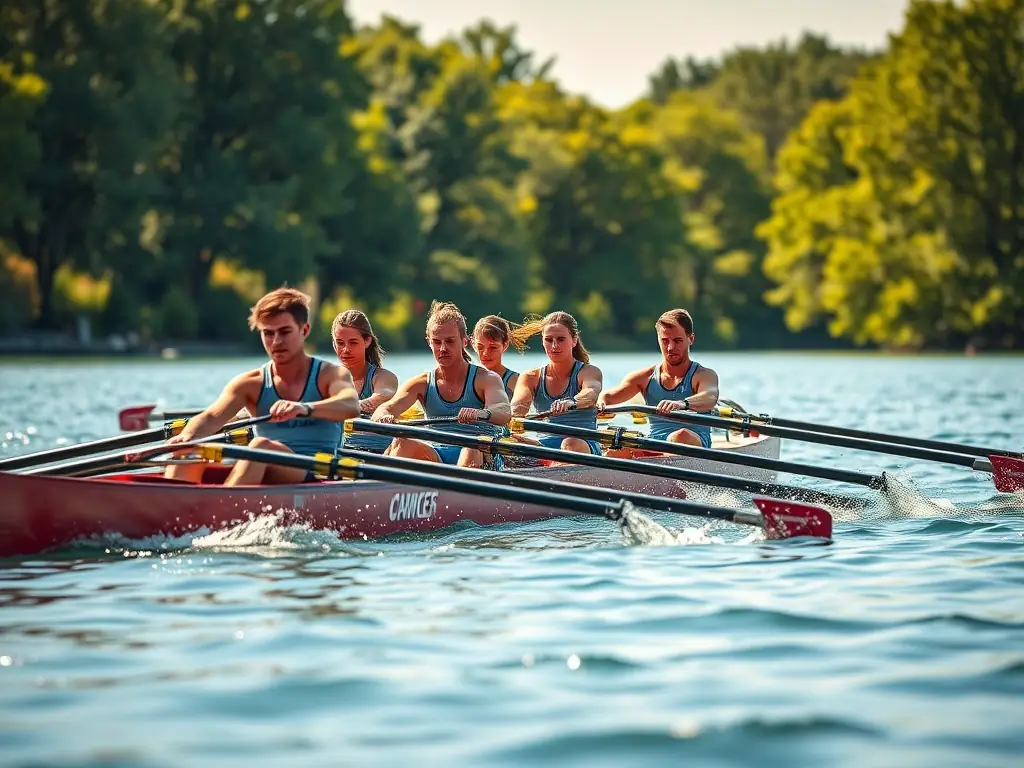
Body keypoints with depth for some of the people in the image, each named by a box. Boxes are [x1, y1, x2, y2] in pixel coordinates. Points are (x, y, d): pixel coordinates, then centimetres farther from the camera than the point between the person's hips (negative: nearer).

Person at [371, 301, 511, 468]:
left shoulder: (486, 379, 3)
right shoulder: (422, 384, 12)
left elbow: (504, 413, -18)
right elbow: (389, 407, -5)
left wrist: (481, 414, -43)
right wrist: (384, 416, -33)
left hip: (482, 458, -3)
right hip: (434, 457, 3)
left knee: (474, 446, -37)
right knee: (402, 444, -26)